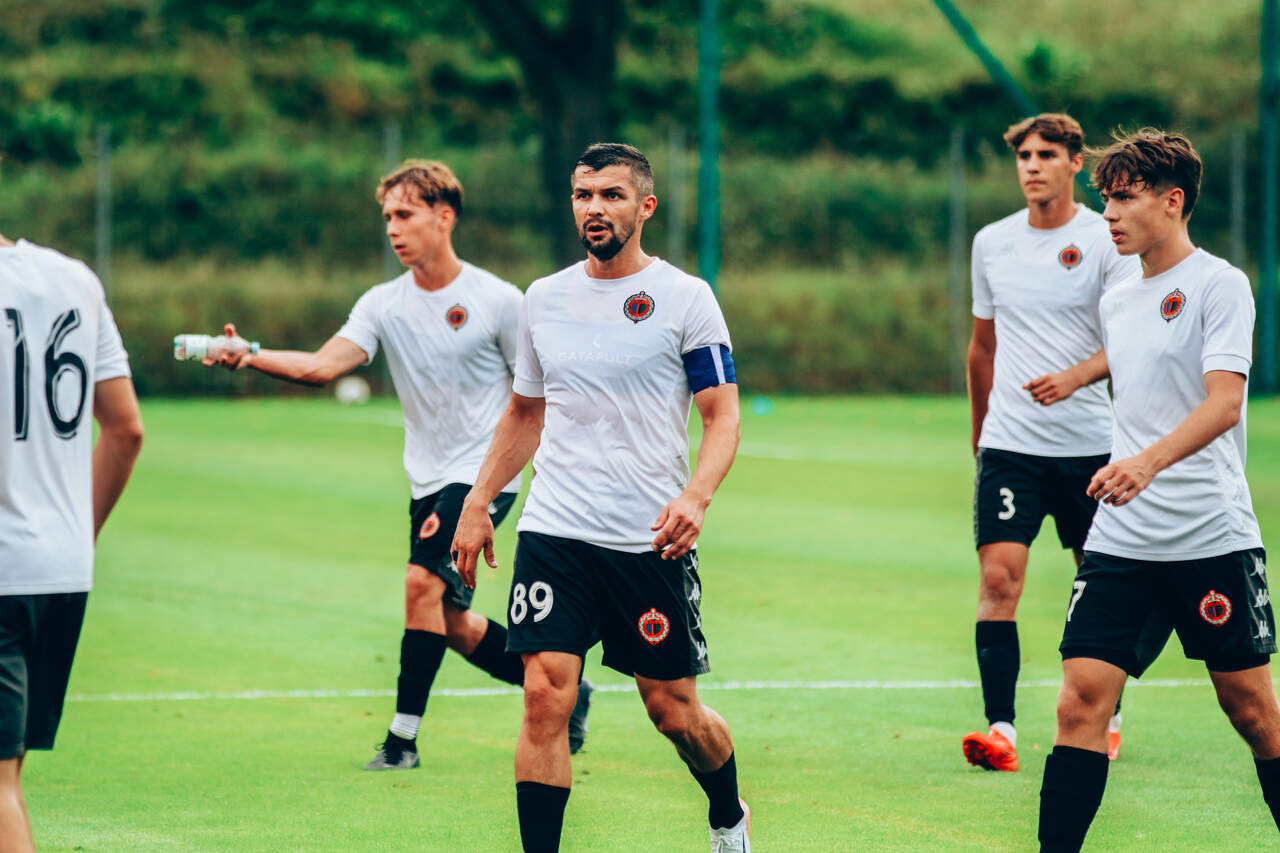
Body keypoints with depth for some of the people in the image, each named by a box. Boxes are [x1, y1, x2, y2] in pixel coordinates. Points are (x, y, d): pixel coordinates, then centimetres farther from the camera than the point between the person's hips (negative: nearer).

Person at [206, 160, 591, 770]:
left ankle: (403, 736, -12)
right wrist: (251, 357, -30)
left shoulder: (497, 301, -8)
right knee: (451, 623, 9)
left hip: (484, 473, -6)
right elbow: (323, 365, -14)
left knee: (422, 581, -21)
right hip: (427, 479, 6)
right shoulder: (383, 304, 1)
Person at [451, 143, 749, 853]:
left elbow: (723, 416, -6)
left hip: (651, 540, -3)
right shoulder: (544, 299, 10)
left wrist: (695, 496, -23)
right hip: (553, 531, 3)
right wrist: (477, 506, 16)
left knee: (672, 710, 7)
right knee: (545, 698, -11)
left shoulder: (686, 299, -3)